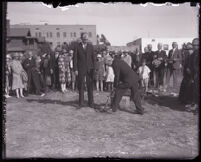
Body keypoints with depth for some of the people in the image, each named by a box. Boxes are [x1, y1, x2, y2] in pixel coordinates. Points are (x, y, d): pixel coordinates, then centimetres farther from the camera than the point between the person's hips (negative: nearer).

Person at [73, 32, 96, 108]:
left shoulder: (91, 46, 7)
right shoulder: (77, 46, 1)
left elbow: (94, 57, 7)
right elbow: (75, 58, 0)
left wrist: (94, 68, 0)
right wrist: (75, 69, -6)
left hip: (90, 69, 1)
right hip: (81, 69, -1)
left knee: (90, 86, 4)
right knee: (81, 86, 4)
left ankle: (91, 102, 13)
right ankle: (81, 103, 13)